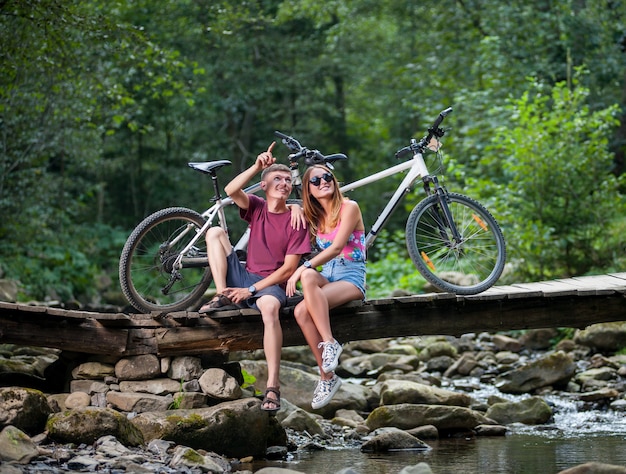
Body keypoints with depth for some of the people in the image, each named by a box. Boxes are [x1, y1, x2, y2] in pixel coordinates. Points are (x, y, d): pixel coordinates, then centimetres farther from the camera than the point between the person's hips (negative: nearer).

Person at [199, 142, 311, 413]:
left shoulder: (296, 222, -5)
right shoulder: (257, 208, 6)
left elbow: (289, 268, -11)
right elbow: (231, 190, -15)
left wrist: (251, 289, -16)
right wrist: (257, 167, -24)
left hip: (272, 285, -5)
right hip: (244, 277, 5)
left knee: (269, 306, -41)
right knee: (215, 232, -6)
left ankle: (273, 386, -43)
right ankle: (222, 296, -17)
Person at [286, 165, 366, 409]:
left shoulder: (349, 207, -5)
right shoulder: (314, 217, 14)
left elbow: (337, 247, -16)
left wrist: (304, 267, -25)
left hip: (352, 277, -5)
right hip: (327, 274, 5)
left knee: (307, 274, -35)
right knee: (301, 312, -29)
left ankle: (330, 343, -28)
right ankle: (327, 375, -23)